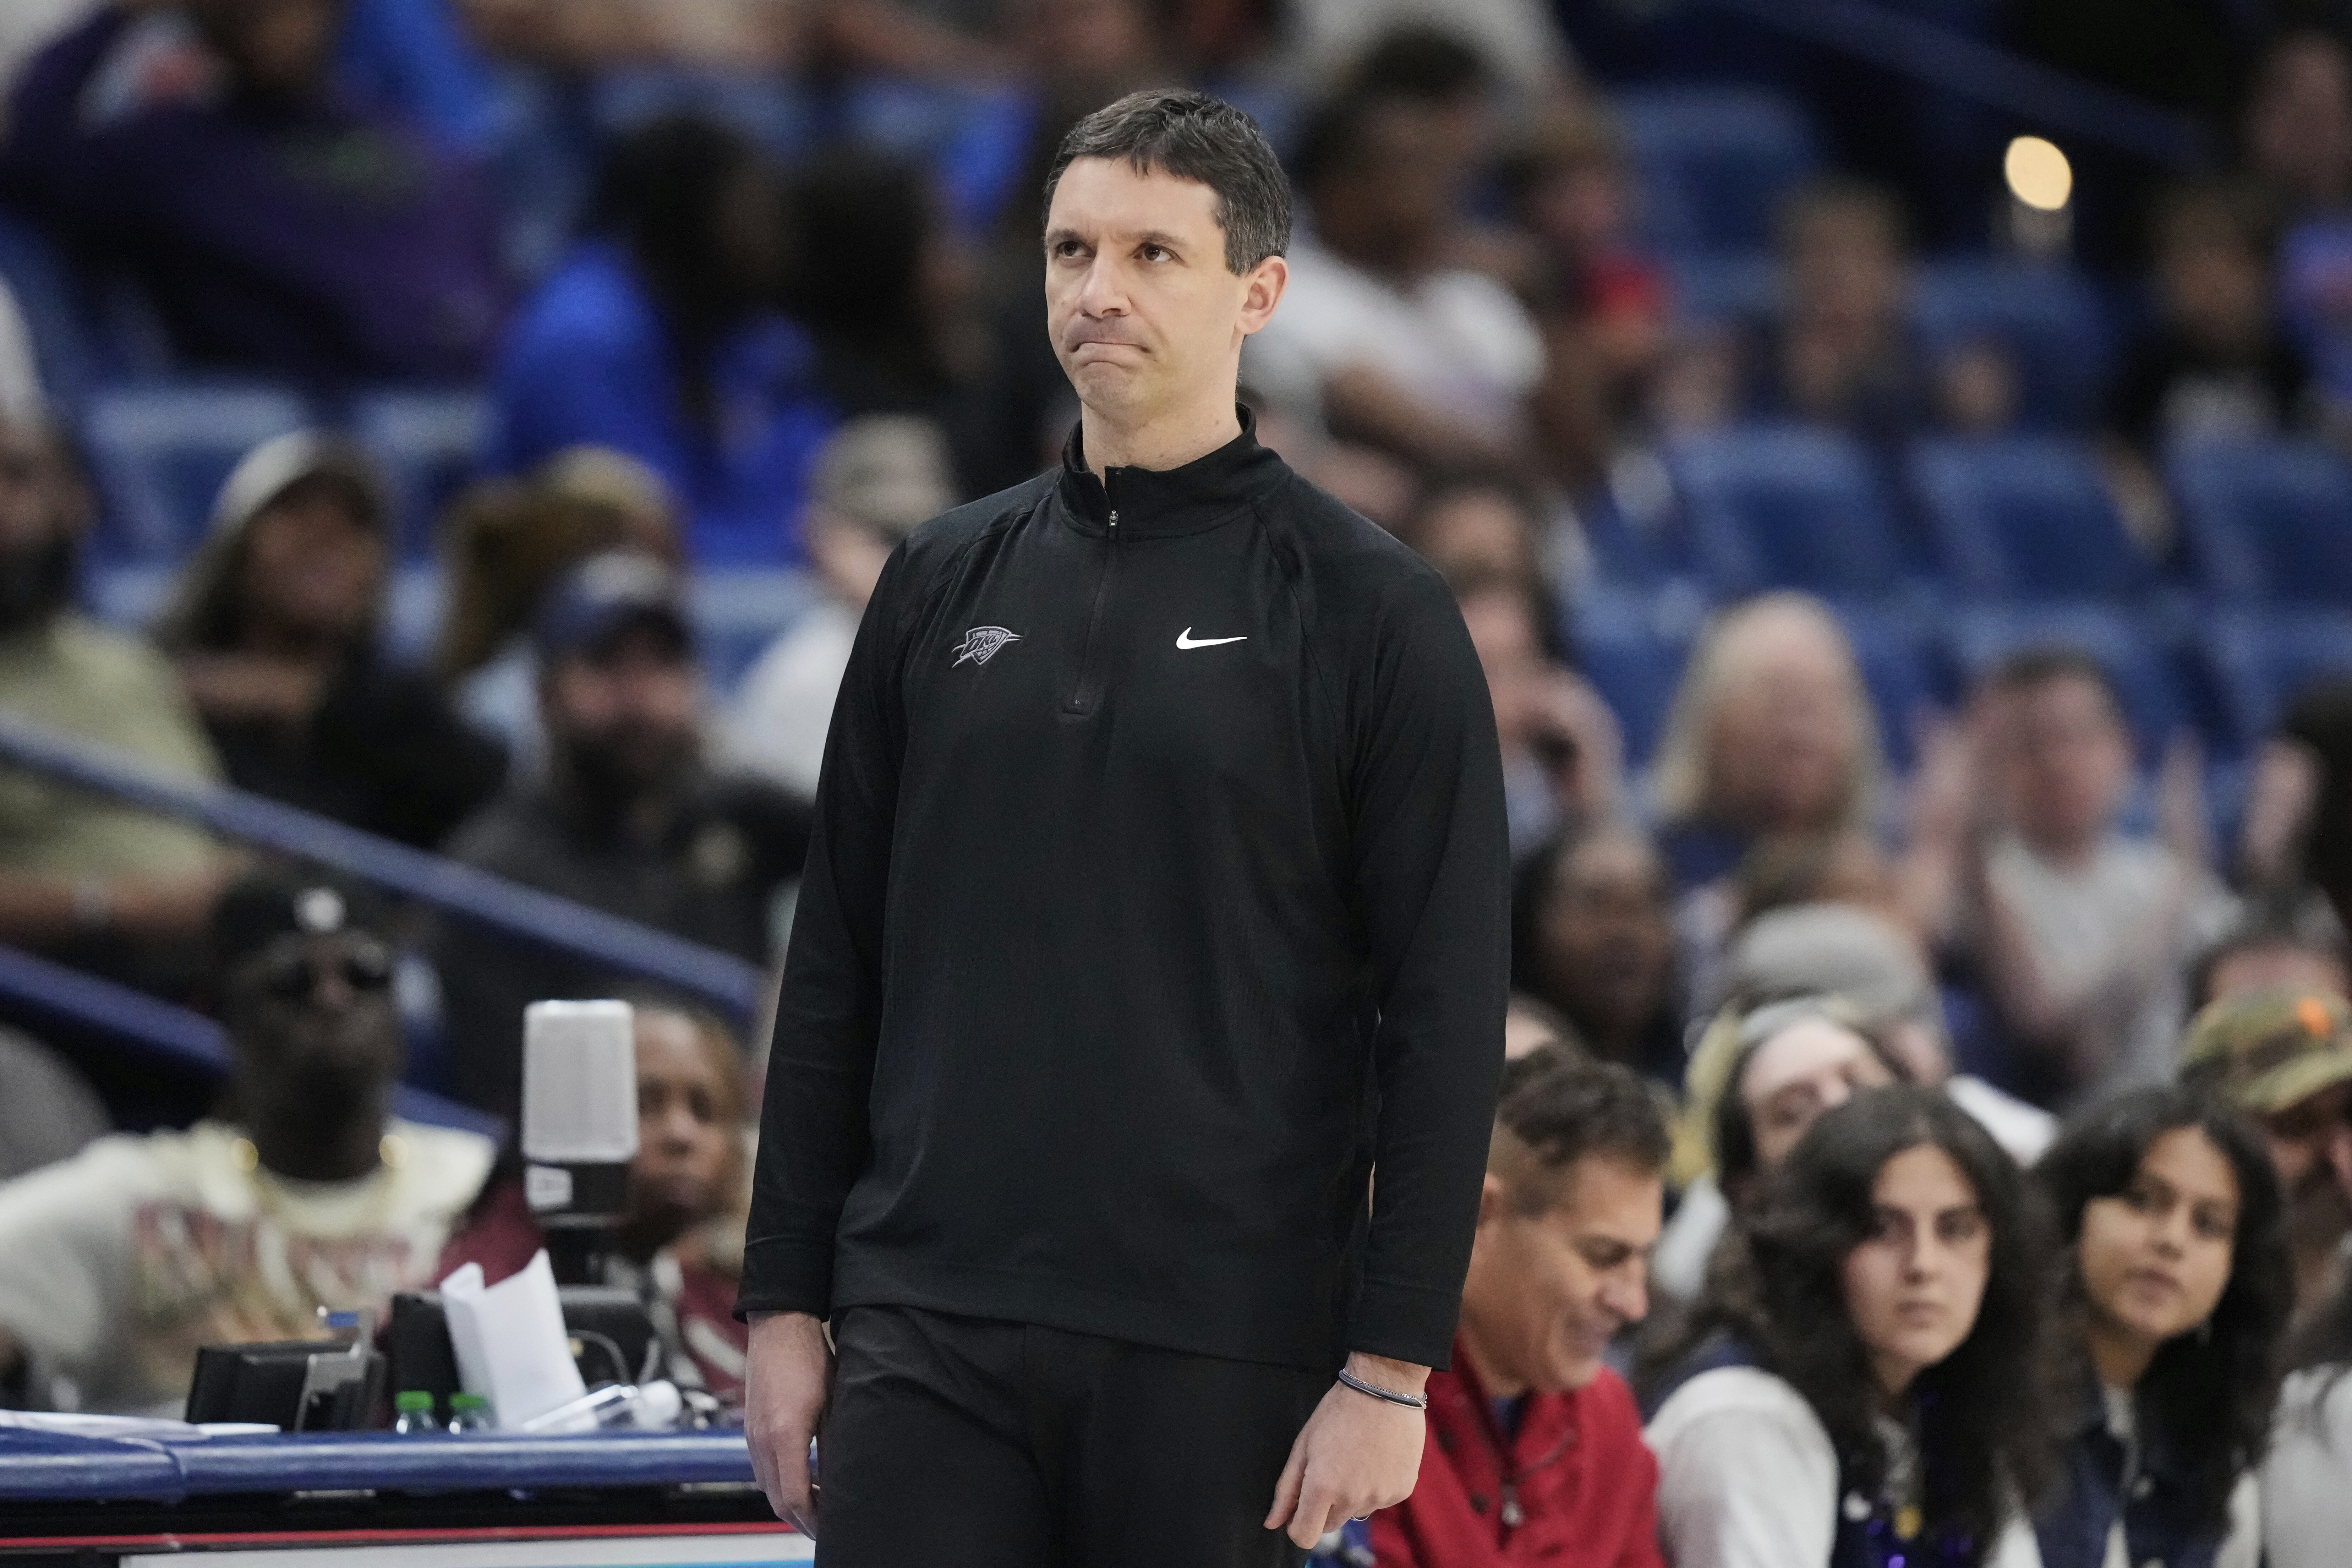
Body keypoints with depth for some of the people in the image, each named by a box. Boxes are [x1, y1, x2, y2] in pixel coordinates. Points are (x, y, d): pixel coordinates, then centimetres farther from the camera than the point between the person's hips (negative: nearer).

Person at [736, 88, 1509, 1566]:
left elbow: (1445, 1016, -6)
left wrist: (1391, 1367, -12)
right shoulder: (948, 584, 11)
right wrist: (786, 1300, 8)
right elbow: (837, 972, 14)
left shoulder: (1366, 611, -2)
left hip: (1216, 1355, -3)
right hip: (927, 1333, 3)